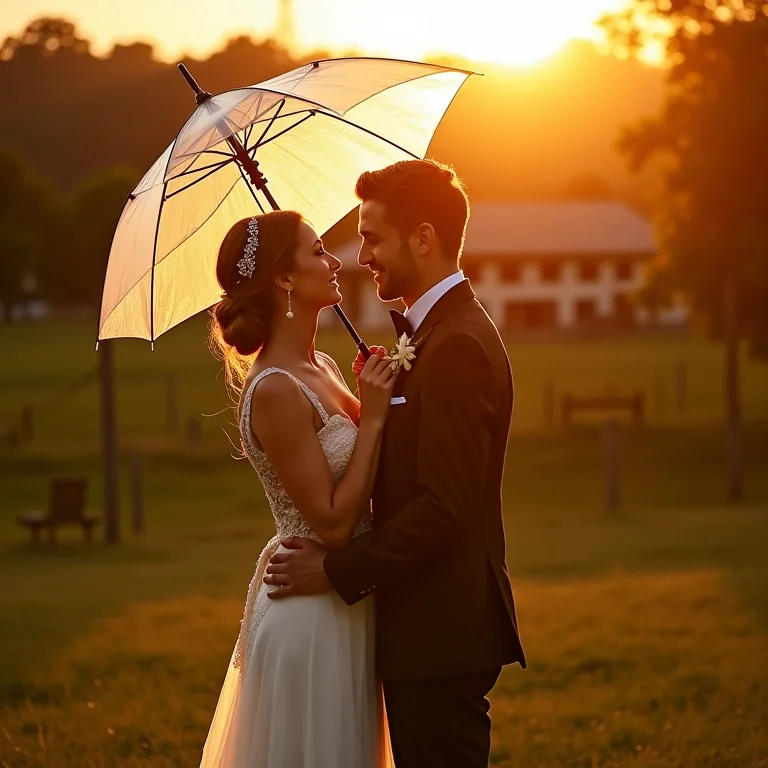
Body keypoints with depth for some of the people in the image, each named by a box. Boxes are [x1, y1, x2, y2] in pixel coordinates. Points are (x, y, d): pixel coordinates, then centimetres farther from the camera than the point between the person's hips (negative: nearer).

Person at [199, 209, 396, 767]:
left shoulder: (323, 368, 7)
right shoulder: (275, 391, -21)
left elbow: (368, 473, 11)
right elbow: (333, 523, -21)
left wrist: (378, 402, -2)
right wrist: (373, 416, -18)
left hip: (344, 607, 9)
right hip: (310, 613, -9)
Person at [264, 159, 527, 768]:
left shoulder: (457, 345, -18)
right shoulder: (438, 331, 16)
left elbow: (444, 507, -23)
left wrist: (338, 571, -16)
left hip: (441, 633, -10)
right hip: (433, 630, 10)